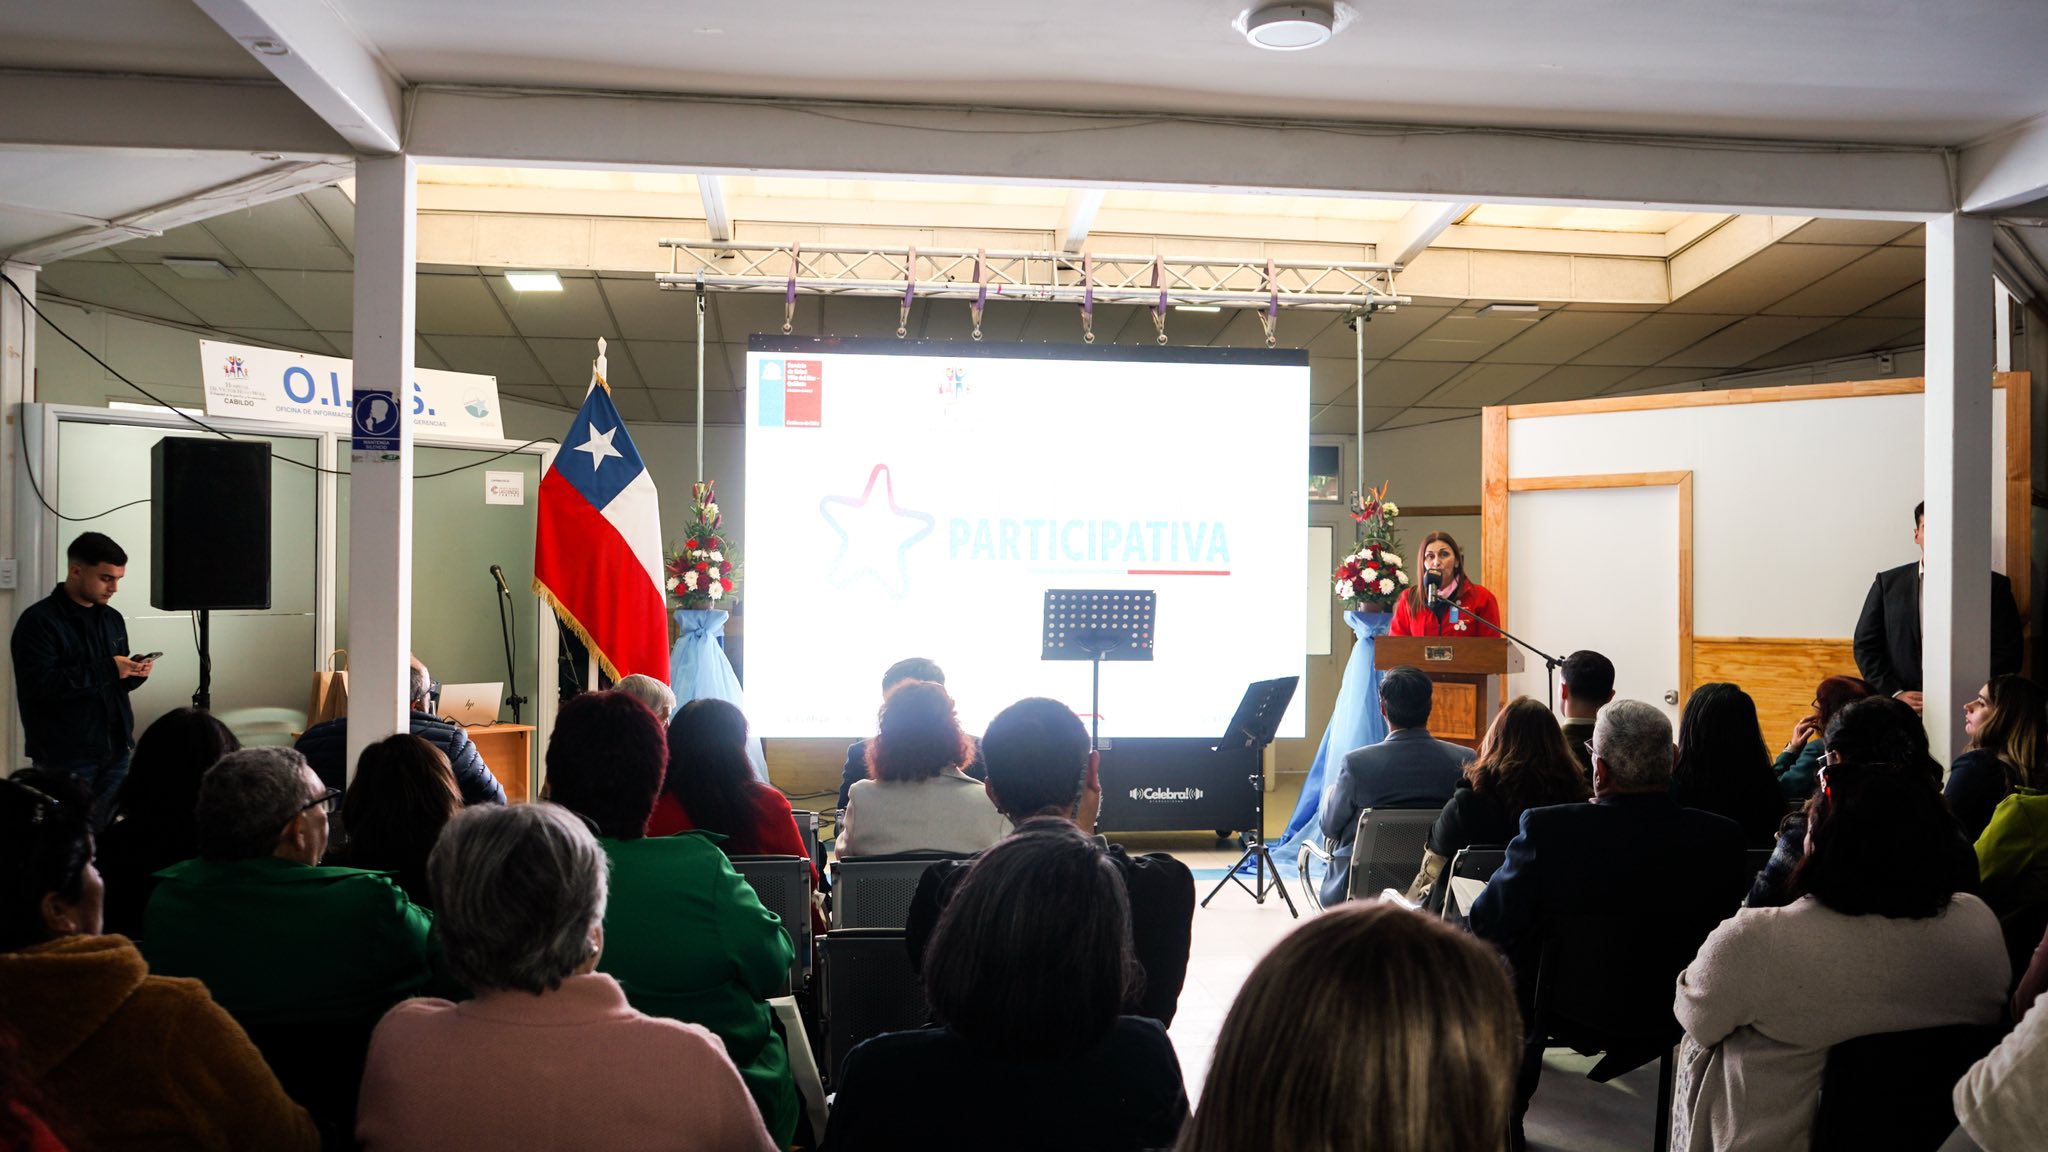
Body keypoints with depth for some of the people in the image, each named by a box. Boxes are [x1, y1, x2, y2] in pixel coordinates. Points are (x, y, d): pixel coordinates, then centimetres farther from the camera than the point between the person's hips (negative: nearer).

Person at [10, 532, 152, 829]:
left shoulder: (113, 619, 12)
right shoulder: (39, 620, -8)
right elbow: (37, 684, -20)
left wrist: (134, 674, -3)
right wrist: (107, 669, -23)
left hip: (115, 752, 6)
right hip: (65, 760, -6)